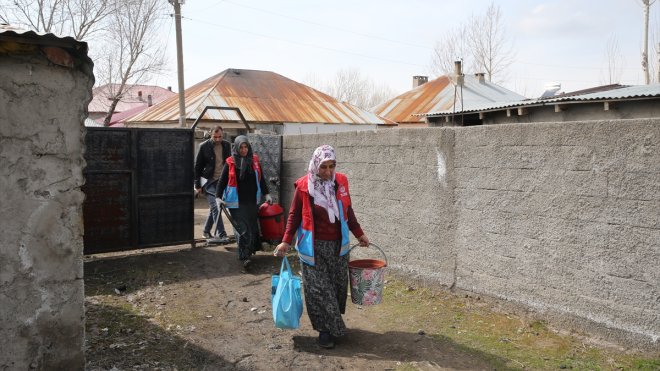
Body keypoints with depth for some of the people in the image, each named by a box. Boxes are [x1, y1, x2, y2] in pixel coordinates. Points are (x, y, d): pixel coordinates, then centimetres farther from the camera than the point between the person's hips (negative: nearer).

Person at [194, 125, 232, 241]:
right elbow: (197, 166, -2)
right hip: (209, 181, -4)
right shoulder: (204, 146, -6)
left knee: (214, 207, 11)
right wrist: (197, 185, -4)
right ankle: (221, 235, -12)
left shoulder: (226, 145, 5)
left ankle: (206, 231, 27)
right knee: (216, 207, -13)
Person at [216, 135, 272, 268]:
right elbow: (222, 181, 0)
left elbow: (261, 178, 14)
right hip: (237, 202, -3)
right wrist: (218, 197, -8)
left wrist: (266, 194, 12)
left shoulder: (254, 160, 7)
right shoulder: (230, 162, -2)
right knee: (242, 228, -9)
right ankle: (245, 257, -9)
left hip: (252, 201, 4)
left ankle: (251, 249, 22)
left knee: (253, 227, 7)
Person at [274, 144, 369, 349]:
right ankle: (325, 329, 12)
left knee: (338, 286, 10)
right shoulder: (304, 186, -10)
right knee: (319, 289, -1)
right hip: (314, 247, -3)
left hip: (338, 245, 4)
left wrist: (359, 234, 15)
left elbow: (348, 211, 12)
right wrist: (286, 241, -8)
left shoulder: (341, 182, 0)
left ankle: (334, 323, 29)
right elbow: (294, 215, -2)